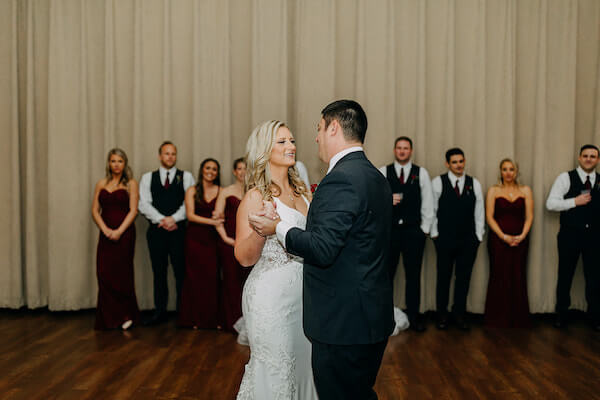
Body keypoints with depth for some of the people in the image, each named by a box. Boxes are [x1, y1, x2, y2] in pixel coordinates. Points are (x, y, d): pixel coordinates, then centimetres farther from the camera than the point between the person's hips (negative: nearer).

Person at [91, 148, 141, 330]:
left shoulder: (131, 184, 2)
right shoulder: (101, 184, 12)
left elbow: (133, 210, -5)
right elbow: (95, 210, 7)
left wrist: (119, 231, -15)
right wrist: (105, 230, -8)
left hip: (124, 233, -3)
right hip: (106, 234, 3)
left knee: (122, 274, -2)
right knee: (104, 275, -1)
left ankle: (127, 315, 12)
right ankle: (110, 318, 10)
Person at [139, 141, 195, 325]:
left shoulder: (186, 177, 9)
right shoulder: (147, 178, 12)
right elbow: (144, 204, 1)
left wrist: (174, 218, -15)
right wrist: (161, 219, -12)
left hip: (179, 229, -2)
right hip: (156, 230, 2)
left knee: (181, 271, -2)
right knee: (159, 272, 7)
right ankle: (160, 311, 14)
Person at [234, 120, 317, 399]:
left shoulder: (302, 191, 10)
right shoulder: (256, 197, -11)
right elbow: (244, 258, -14)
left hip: (303, 291, 7)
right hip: (271, 294, -7)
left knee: (302, 363, 17)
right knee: (274, 369, 3)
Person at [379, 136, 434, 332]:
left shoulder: (421, 173, 6)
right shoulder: (383, 172, 5)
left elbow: (428, 203, 6)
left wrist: (425, 228, 2)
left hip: (414, 231, 1)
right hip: (389, 230, 0)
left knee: (413, 275, 6)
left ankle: (414, 316, 17)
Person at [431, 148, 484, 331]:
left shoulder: (474, 184, 7)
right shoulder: (438, 182, -2)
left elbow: (479, 211, 9)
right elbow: (431, 209, -1)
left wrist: (478, 236, 6)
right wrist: (434, 233, -3)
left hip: (469, 240, 3)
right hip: (445, 239, -2)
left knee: (464, 278, 7)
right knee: (443, 277, 6)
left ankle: (460, 314, 20)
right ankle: (442, 314, 18)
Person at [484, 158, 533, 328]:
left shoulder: (525, 190, 10)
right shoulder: (494, 190, 5)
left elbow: (529, 216, 5)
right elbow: (489, 217, -2)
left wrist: (522, 236, -10)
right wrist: (504, 237, -12)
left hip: (520, 240, 2)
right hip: (498, 239, -2)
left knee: (518, 279, 2)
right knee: (499, 278, -1)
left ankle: (519, 319, 12)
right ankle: (498, 320, 8)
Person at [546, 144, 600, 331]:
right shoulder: (565, 178, -2)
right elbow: (550, 203, -8)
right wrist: (575, 201, -16)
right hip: (570, 235, -2)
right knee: (565, 275, 8)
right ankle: (561, 314, 23)